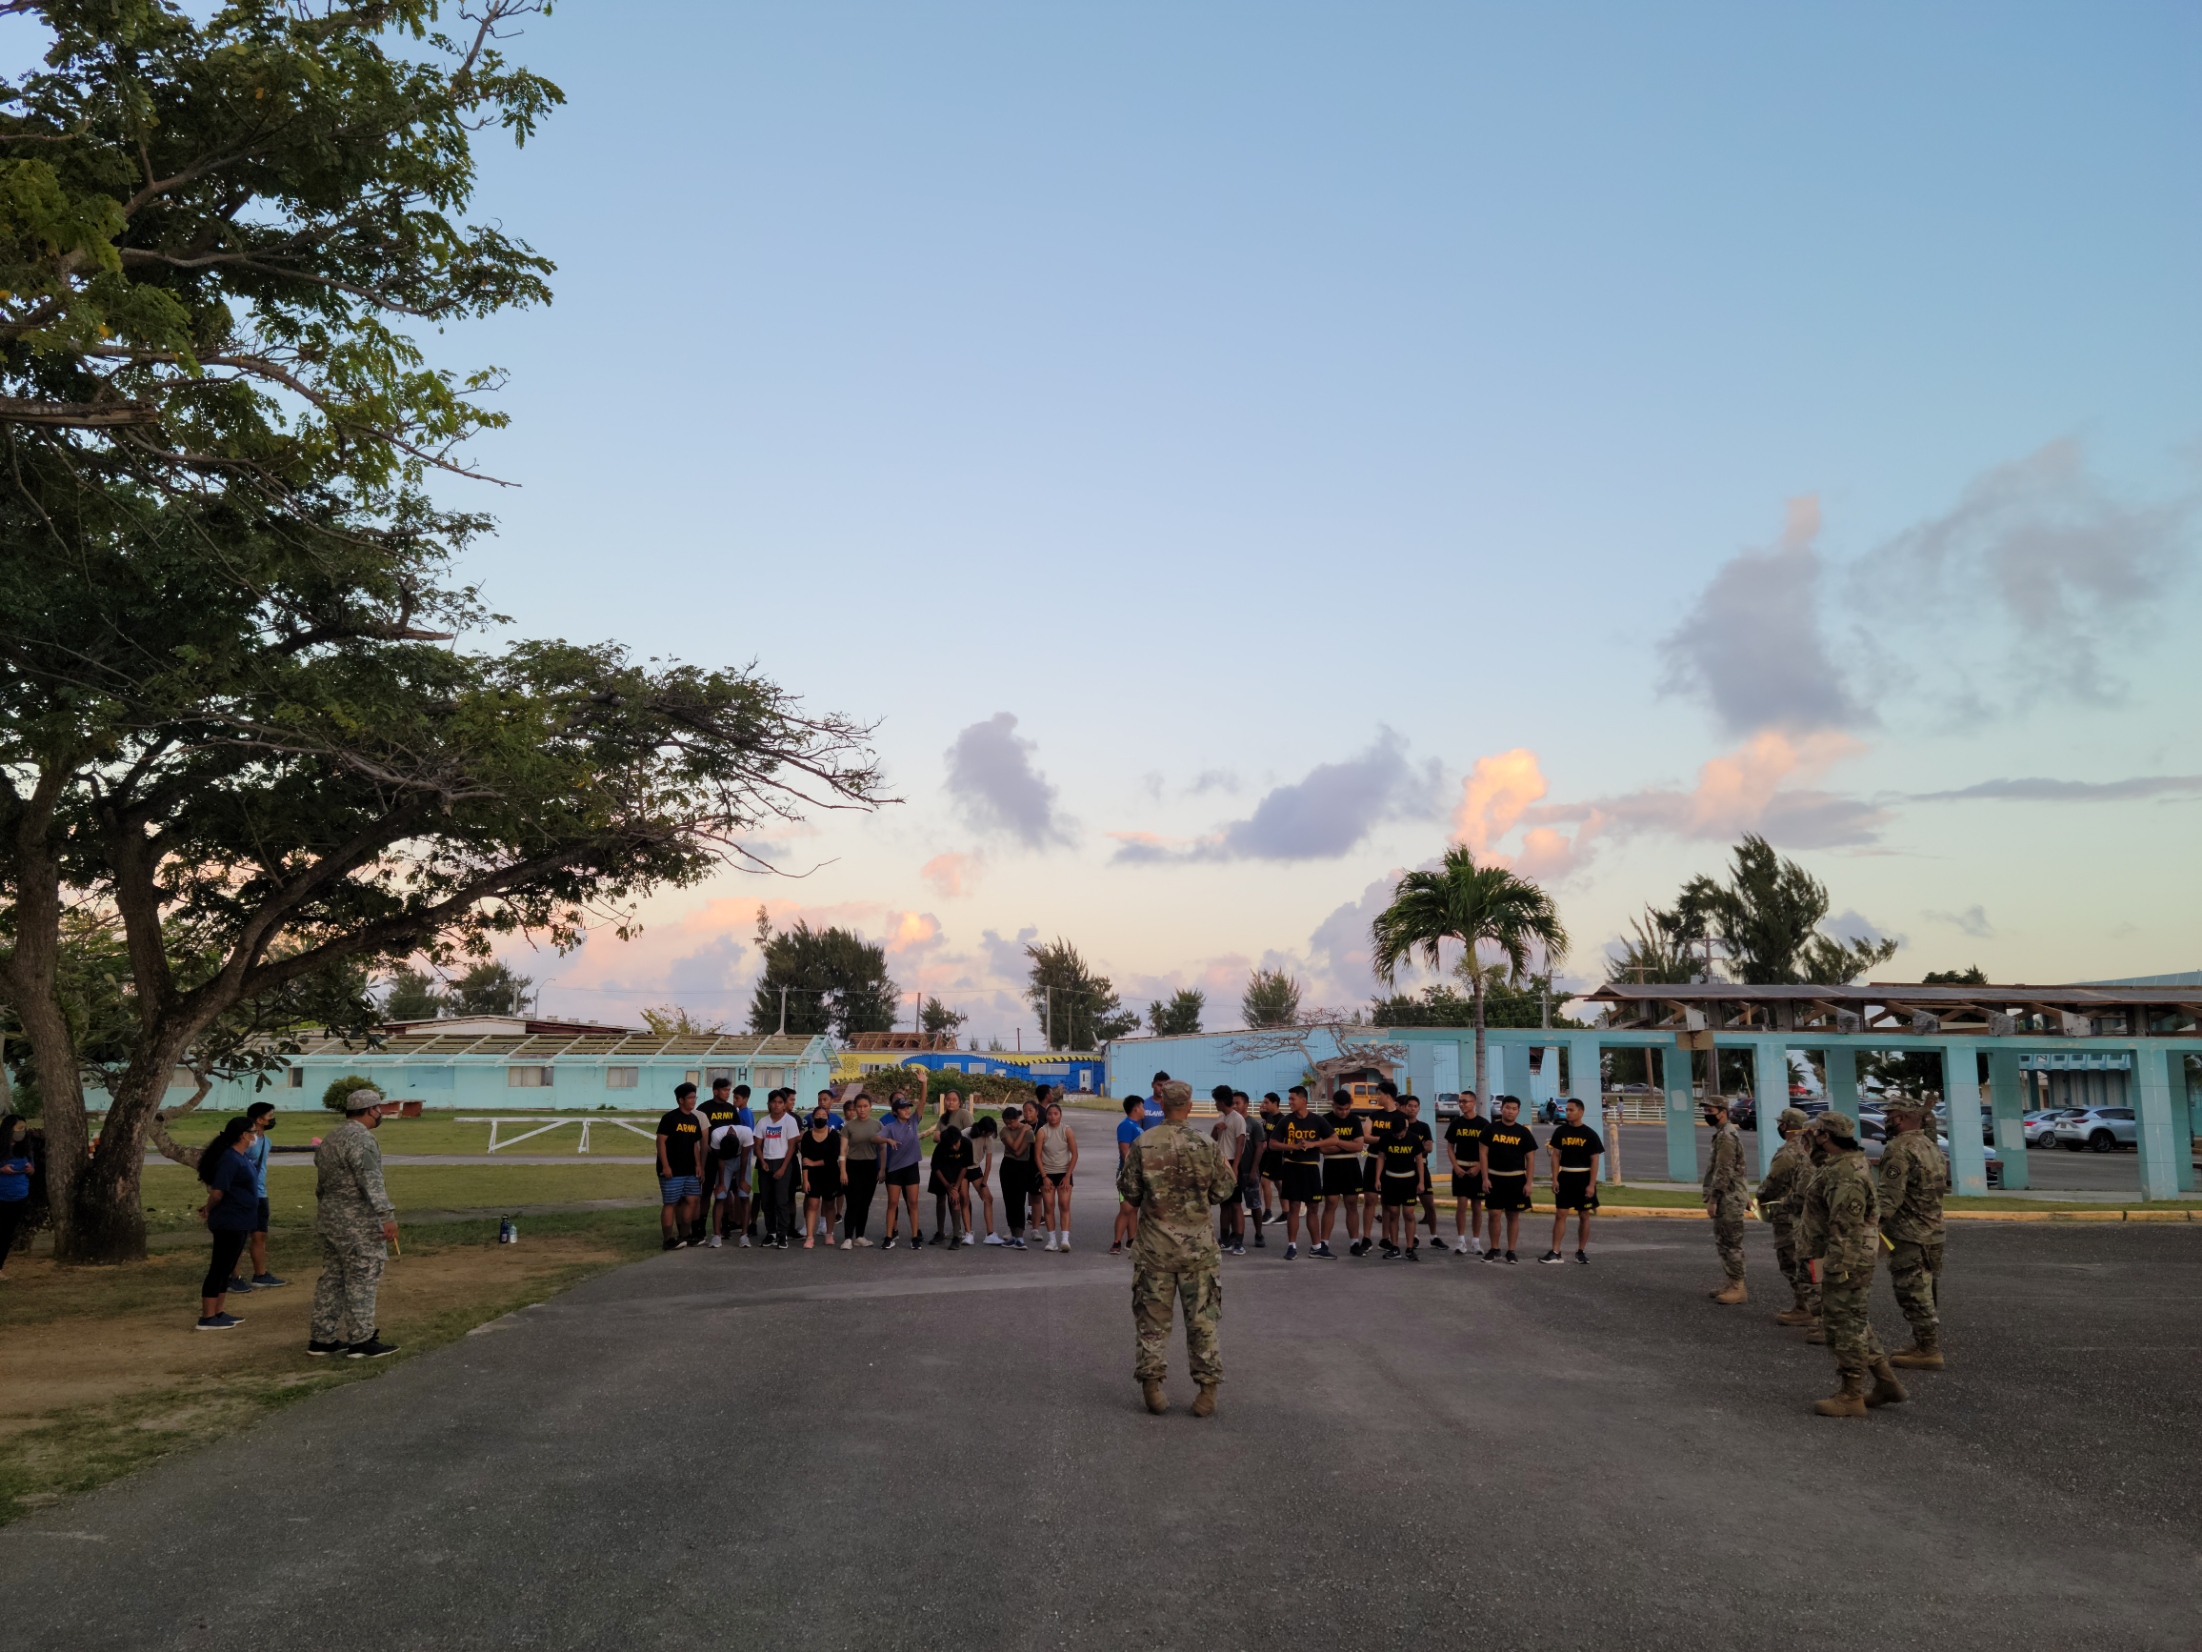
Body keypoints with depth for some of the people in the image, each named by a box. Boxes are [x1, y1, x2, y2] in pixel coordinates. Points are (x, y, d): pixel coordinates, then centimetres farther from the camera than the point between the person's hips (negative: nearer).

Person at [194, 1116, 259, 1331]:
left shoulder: (240, 1157, 11)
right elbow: (217, 1192, -21)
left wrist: (210, 1208, 9)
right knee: (219, 1269, -4)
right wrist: (209, 1210, -4)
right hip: (229, 1223, -10)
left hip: (239, 1224, 10)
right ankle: (206, 1319, 1)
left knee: (226, 1269, 15)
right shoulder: (230, 1159, -20)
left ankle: (217, 1313, 23)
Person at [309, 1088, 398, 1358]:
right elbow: (370, 1179, -26)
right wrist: (387, 1215, -31)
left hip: (329, 1219, 10)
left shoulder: (331, 1138, 15)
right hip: (356, 1223, -10)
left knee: (332, 1278, 13)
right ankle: (360, 1341, 2)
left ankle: (321, 1338, 17)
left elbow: (322, 1183, 21)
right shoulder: (359, 1137, -17)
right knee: (362, 1280, -2)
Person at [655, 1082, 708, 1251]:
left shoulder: (695, 1119, 11)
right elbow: (661, 1142, -13)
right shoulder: (669, 1118, -10)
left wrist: (698, 1165, 9)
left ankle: (684, 1236, 17)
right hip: (672, 1170, -7)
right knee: (670, 1203, -2)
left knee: (692, 1200, 7)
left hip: (689, 1170, 7)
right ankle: (669, 1240, 2)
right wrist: (665, 1166, -17)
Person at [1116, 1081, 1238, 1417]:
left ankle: (1151, 1386, 11)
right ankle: (1208, 1389, 10)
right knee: (1203, 1317, 9)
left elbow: (1128, 1190, -1)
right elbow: (1223, 1189, 0)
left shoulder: (1142, 1145, -8)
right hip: (1198, 1244, 0)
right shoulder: (1205, 1145, -9)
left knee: (1152, 1316, 10)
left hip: (1155, 1244, 0)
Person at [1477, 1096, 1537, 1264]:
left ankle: (1511, 1251, 14)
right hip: (1495, 1178, 0)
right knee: (1495, 1214, 0)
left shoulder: (1523, 1132, 2)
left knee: (1513, 1216, 6)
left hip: (1516, 1179, 0)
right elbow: (1483, 1153, 1)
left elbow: (1530, 1158, 2)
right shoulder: (1491, 1129, 0)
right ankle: (1494, 1249, 13)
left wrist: (1529, 1182, -5)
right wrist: (1485, 1178, -5)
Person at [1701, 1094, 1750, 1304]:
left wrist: (1712, 1199, -20)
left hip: (1730, 1198, -10)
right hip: (1730, 1197, 10)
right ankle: (1732, 1284, 20)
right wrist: (1746, 1194, 25)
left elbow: (1723, 1172, -22)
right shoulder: (1727, 1133, 15)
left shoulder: (1726, 1136, -18)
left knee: (1731, 1243, -5)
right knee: (1723, 1243, 14)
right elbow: (1735, 1168, 21)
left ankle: (1738, 1288, 0)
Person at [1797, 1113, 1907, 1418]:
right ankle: (1886, 1383, 26)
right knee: (1855, 1322, 19)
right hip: (1850, 1258, 11)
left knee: (1845, 1324, -2)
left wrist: (1836, 1266, -24)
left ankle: (1851, 1396, 6)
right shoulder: (1838, 1165, 12)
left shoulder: (1845, 1174, -22)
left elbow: (1846, 1227, -25)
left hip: (1845, 1260, -11)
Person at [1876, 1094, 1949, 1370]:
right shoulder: (1931, 1147, 13)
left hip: (1908, 1235, -10)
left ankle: (1927, 1351, -2)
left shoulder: (1900, 1149, -17)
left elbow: (1890, 1196, -23)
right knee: (1927, 1293, 16)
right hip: (1934, 1233, 10)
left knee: (1913, 1294, -4)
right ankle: (1925, 1345, 24)